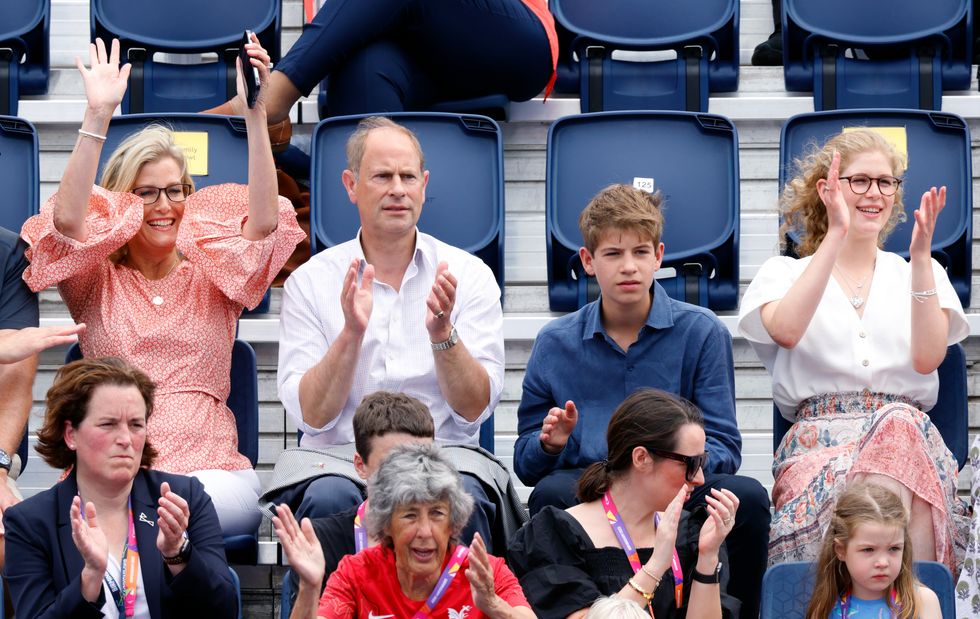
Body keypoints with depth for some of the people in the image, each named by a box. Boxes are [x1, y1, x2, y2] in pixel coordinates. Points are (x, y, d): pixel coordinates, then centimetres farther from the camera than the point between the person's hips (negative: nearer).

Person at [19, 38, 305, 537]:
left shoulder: (211, 275, 16)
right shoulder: (97, 281, 13)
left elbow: (264, 222, -2)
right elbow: (67, 221, -7)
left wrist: (255, 115, -12)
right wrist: (97, 117, -15)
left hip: (210, 470, 1)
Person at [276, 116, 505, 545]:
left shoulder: (470, 275, 7)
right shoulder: (310, 282, 7)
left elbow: (475, 409, -2)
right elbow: (311, 416, -3)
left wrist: (443, 334, -19)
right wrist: (351, 333, -18)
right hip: (337, 464, 0)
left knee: (461, 497, -34)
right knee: (330, 496, -35)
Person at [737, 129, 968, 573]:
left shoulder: (920, 274, 22)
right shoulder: (784, 273, 17)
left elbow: (928, 357, 0)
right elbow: (786, 331, -10)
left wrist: (921, 256, -7)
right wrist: (836, 235, -11)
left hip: (912, 438, 2)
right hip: (817, 445, -2)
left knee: (899, 423, -38)